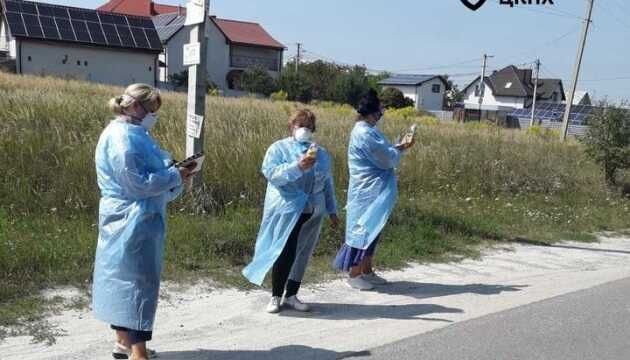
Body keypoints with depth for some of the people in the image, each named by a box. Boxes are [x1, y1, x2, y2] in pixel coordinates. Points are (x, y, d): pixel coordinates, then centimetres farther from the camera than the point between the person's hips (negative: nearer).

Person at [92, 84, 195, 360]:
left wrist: (173, 174, 0)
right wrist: (175, 177, -15)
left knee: (123, 279, 15)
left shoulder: (131, 134, 14)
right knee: (139, 281, -5)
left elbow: (147, 173, 17)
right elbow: (137, 184, -23)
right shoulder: (122, 137, -18)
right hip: (133, 222, -10)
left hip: (128, 221, 10)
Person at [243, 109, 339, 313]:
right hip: (286, 211, -5)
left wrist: (332, 210, 18)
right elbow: (271, 174, -15)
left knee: (302, 255, 9)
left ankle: (291, 296, 22)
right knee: (285, 254, -7)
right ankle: (276, 297, 9)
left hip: (312, 213, 5)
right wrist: (298, 167, -25)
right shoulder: (279, 148, 1)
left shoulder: (321, 154, 15)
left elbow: (328, 184, 19)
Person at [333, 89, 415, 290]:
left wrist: (399, 147, 7)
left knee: (371, 230, 16)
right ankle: (354, 275, 9)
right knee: (364, 229, -2)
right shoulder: (365, 134, -21)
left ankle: (366, 271, 26)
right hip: (368, 191, -10)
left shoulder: (365, 130, 11)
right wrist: (400, 151, 0)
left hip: (372, 190, 10)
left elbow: (381, 152, 16)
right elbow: (387, 159, -19)